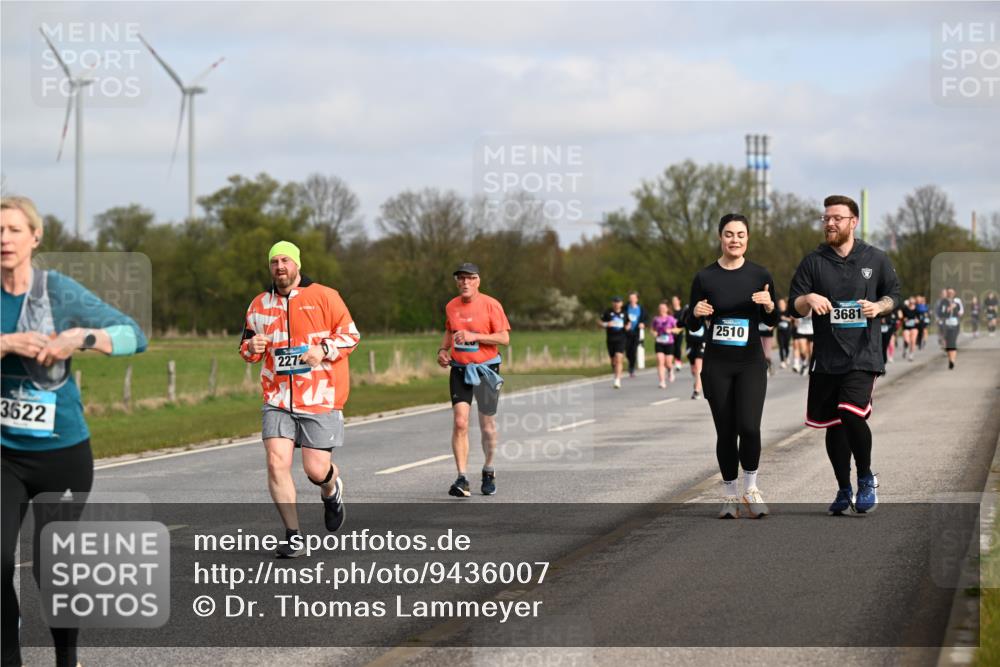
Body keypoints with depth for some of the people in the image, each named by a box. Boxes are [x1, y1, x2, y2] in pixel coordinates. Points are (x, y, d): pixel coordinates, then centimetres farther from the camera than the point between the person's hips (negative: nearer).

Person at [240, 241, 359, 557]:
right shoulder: (259, 305, 10)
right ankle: (293, 537, -1)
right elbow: (246, 346, 20)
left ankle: (332, 490, 35)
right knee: (276, 462, -12)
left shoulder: (324, 296, -1)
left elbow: (351, 335, 1)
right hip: (277, 399, 3)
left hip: (321, 399, -3)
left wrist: (324, 349, -17)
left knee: (316, 470, -5)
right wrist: (251, 348, -4)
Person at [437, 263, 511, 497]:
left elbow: (504, 338, -11)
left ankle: (488, 471, 31)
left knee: (487, 424, 8)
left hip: (486, 370, -2)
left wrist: (474, 336, -21)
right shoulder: (451, 306, 7)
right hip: (459, 370, 2)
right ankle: (462, 479, -15)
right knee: (460, 422, -12)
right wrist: (443, 350, 6)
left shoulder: (490, 304, -7)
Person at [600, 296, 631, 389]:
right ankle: (617, 376, 32)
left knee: (618, 359, -16)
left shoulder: (624, 313, 6)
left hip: (621, 339, -2)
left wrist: (628, 326, -1)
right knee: (613, 361, 10)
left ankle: (617, 380, -20)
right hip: (611, 339, 2)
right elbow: (601, 322, 7)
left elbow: (629, 322, 22)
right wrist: (607, 324, -14)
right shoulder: (608, 312, 3)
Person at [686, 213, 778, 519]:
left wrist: (769, 306, -14)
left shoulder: (760, 275, 0)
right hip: (716, 365, 1)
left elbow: (772, 322, 7)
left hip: (751, 363, -1)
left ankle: (750, 488, 4)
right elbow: (692, 325, 6)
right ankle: (730, 495, 19)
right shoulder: (705, 277, -1)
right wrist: (697, 313, -16)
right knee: (725, 432, 4)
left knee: (749, 427, -16)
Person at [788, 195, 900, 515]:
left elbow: (893, 295, 13)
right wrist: (808, 299, -21)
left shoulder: (875, 259, 3)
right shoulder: (813, 262, 4)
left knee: (852, 414, -21)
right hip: (826, 357, 3)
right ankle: (844, 490, 26)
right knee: (833, 425, 9)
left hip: (863, 355, -3)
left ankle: (866, 479, 2)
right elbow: (793, 305, 1)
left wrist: (879, 306, -8)